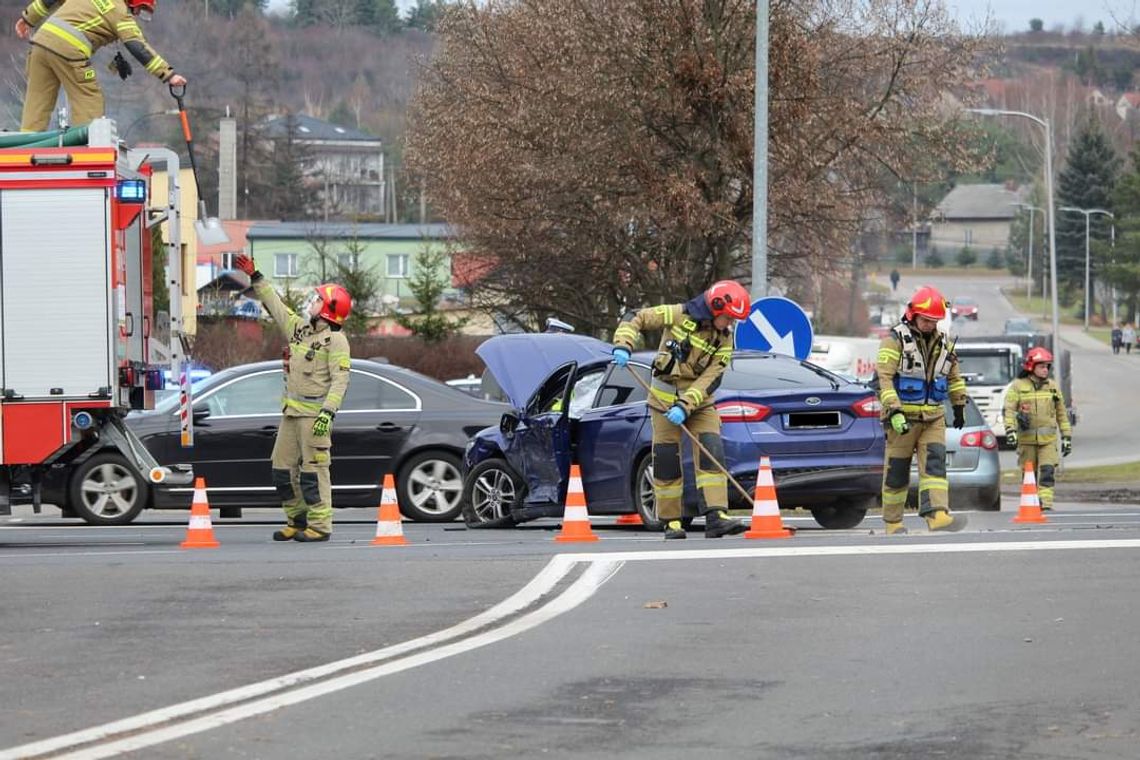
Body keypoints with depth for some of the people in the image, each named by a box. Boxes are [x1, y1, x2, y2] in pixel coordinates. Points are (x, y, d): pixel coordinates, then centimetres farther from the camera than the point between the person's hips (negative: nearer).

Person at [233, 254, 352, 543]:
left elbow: (340, 380, -15)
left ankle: (320, 526, -7)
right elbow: (275, 306, 28)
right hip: (291, 412, 9)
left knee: (313, 470, -9)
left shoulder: (335, 340, -8)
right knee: (283, 470, 9)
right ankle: (297, 521, 18)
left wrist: (328, 413, -25)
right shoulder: (299, 328, 16)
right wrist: (255, 277, 29)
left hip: (314, 414, -9)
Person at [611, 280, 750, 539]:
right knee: (666, 460, -2)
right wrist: (623, 345, -24)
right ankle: (671, 522, 8)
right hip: (665, 398, -3)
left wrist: (685, 406, -24)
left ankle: (716, 517, -18)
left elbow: (710, 379, -11)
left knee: (712, 451, -13)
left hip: (699, 401, 3)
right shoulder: (678, 316, -10)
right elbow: (636, 319, -6)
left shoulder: (724, 341, -2)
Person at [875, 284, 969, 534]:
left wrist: (959, 406, 27)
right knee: (897, 470, 2)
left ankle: (937, 514, -26)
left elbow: (954, 376, 26)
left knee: (935, 464, -12)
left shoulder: (942, 342, 12)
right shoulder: (895, 340, -8)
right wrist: (894, 411, -27)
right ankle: (893, 523, 11)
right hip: (903, 417, -4)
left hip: (933, 417, 5)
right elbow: (883, 378, -17)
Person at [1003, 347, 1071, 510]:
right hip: (1026, 439, -1)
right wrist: (1010, 429, -24)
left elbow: (1061, 414, 16)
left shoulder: (1052, 386, 11)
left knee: (1048, 472, -14)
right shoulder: (1018, 386, 1)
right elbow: (1008, 410, -8)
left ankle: (1046, 504, -19)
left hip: (1048, 439, 1)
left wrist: (1066, 437, 14)